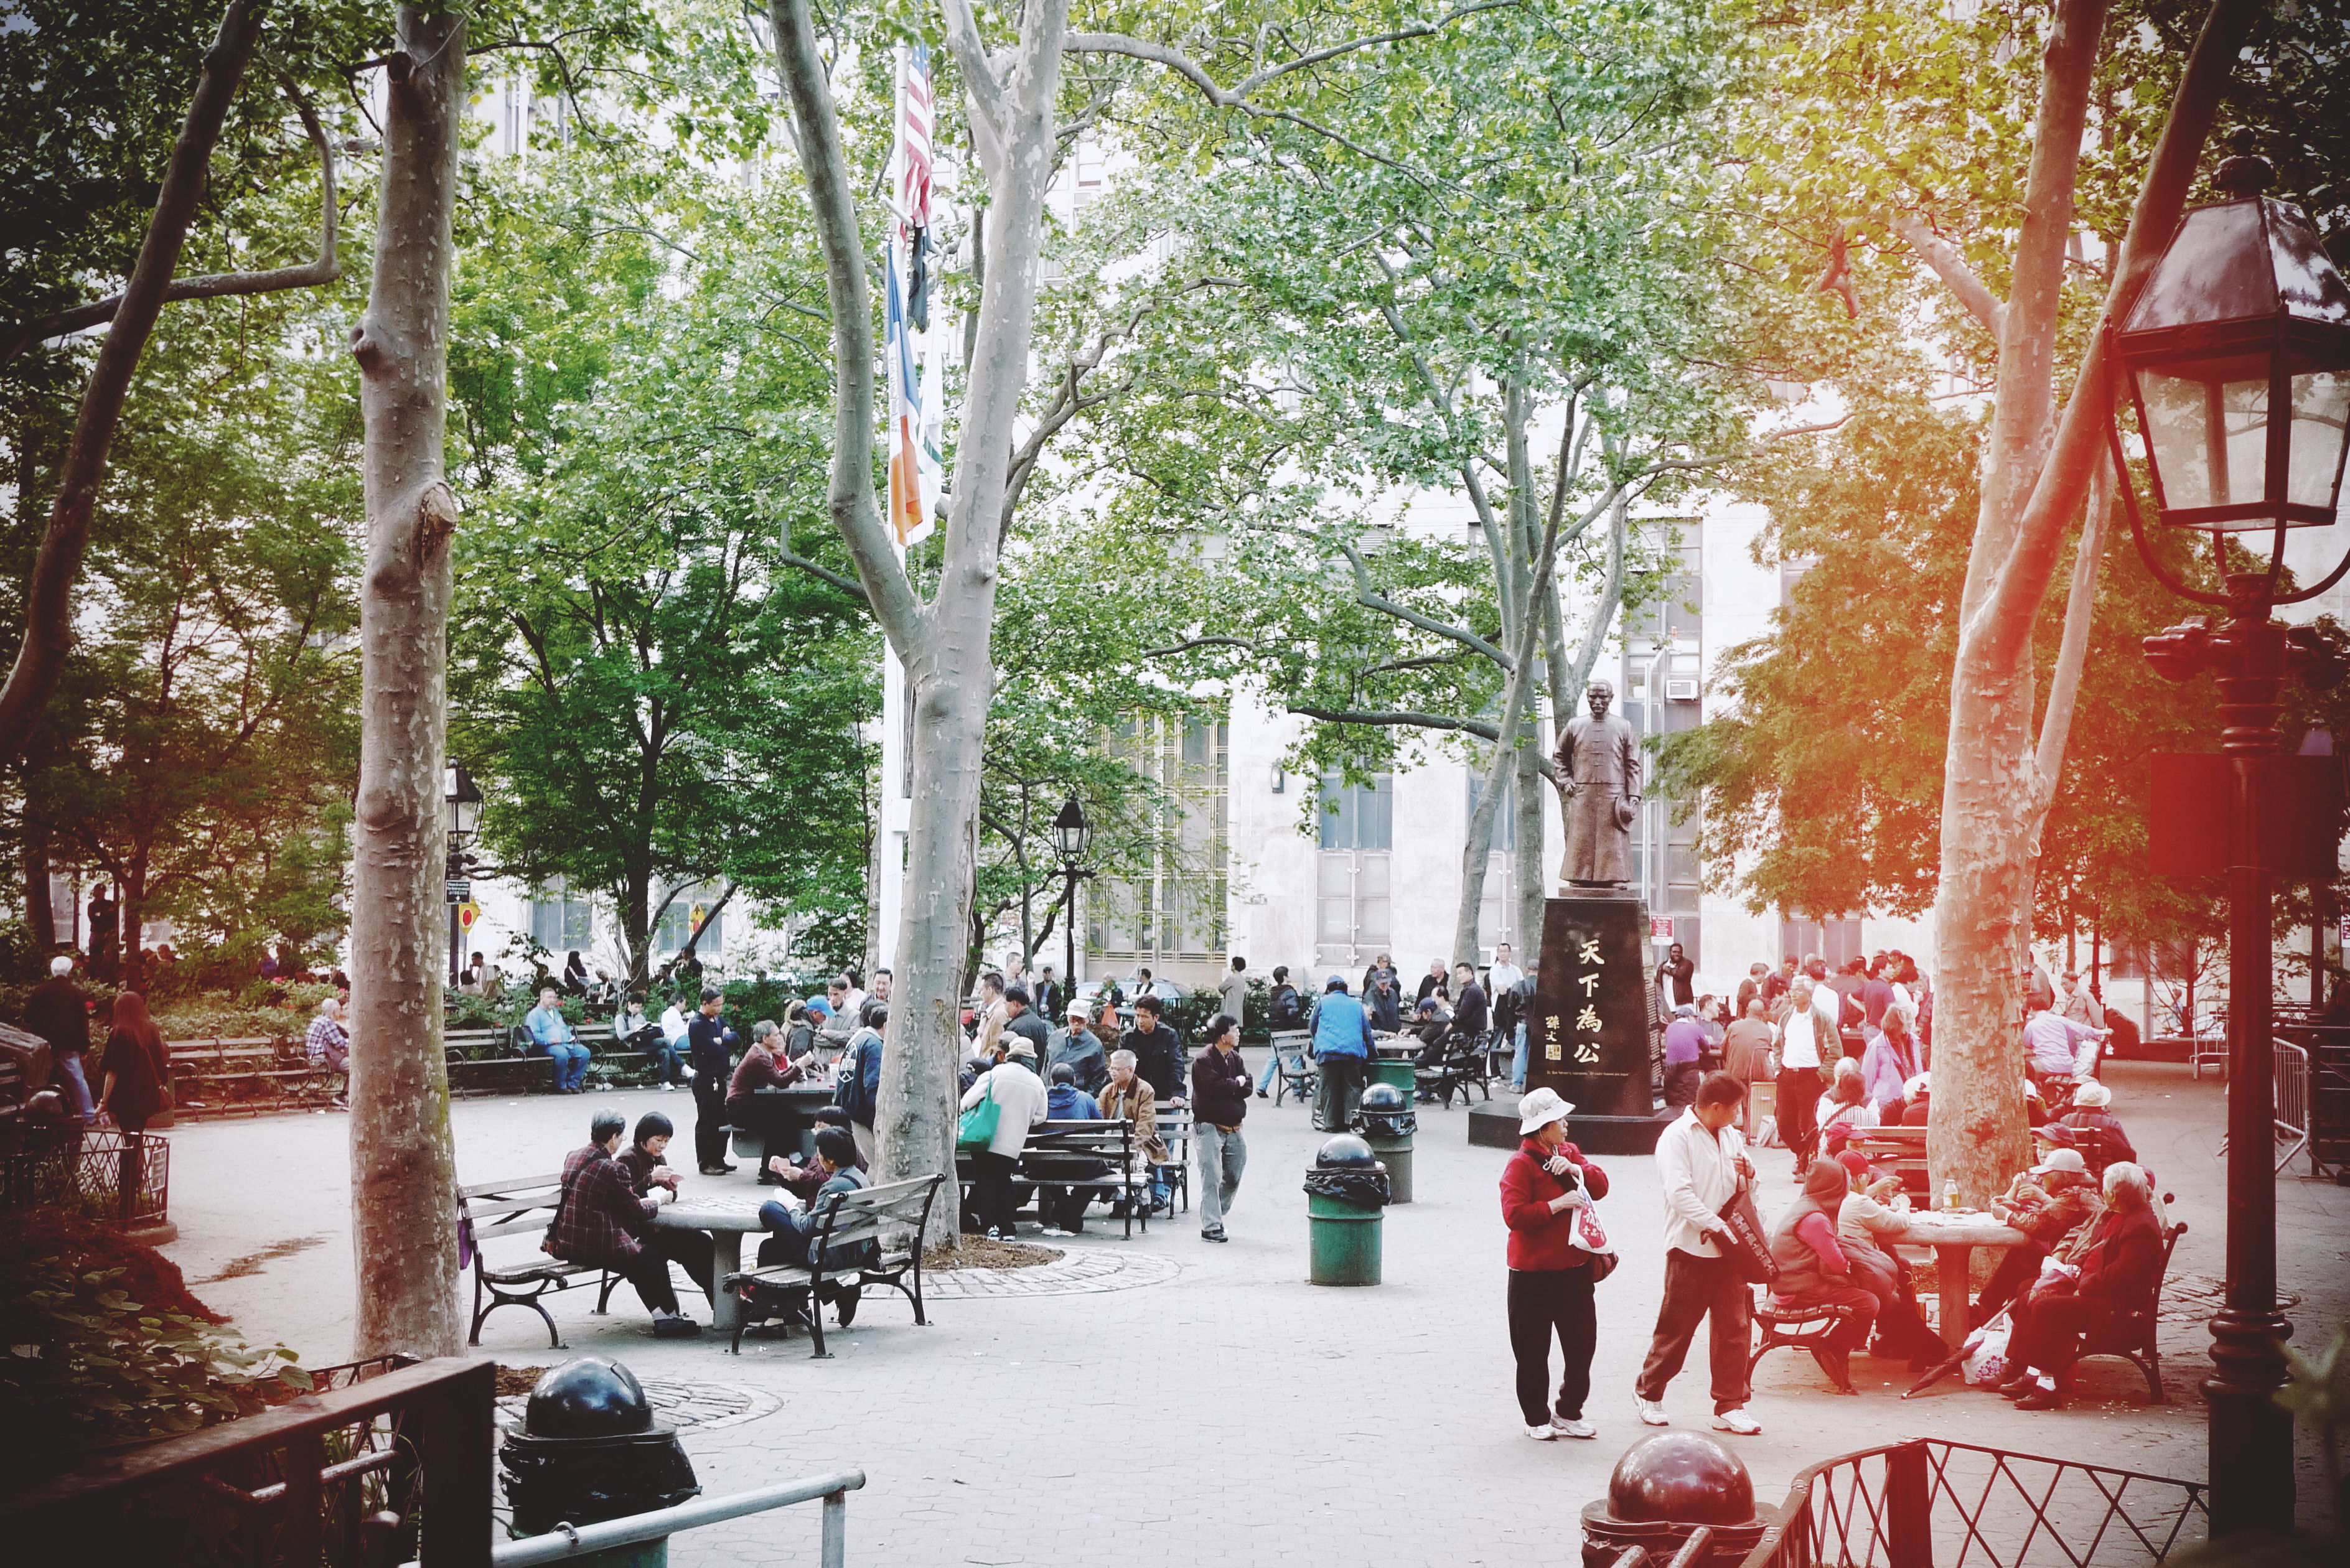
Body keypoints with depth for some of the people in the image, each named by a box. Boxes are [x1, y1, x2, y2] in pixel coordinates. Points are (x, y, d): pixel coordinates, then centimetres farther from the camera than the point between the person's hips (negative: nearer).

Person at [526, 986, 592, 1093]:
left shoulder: (557, 1013, 31)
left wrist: (571, 1037, 15)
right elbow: (535, 1036, -7)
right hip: (548, 1046, -7)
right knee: (562, 1054, -39)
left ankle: (572, 1083, -13)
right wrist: (549, 1040, -21)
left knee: (584, 1052, -18)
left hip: (567, 1044, 7)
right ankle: (560, 1086, -23)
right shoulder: (534, 1014, 5)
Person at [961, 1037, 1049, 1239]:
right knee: (1004, 1183, 15)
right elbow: (1040, 1117, 13)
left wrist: (964, 1109, 9)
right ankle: (1006, 1228, 12)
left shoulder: (995, 1073, -8)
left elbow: (969, 1100, -11)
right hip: (1013, 1144, 3)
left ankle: (990, 1226, -4)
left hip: (987, 1140, -3)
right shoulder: (1037, 1084, 5)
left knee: (985, 1182, 4)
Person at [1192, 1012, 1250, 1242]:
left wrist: (1226, 1089, -14)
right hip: (1209, 1126, -7)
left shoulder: (1235, 1059, 12)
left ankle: (1216, 1216, 26)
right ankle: (1210, 1228, -10)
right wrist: (1236, 1084, -6)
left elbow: (1247, 1089, 1)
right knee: (1212, 1178, -11)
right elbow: (1214, 1087, -22)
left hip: (1233, 1128, 8)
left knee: (1233, 1177, 10)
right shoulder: (1203, 1060, -10)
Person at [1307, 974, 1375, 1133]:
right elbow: (1367, 1032, 19)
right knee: (1353, 1087, 2)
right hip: (1354, 1052, 2)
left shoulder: (1322, 1002, 13)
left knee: (1329, 1089, 1)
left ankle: (1330, 1123, -2)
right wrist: (1370, 1054, 25)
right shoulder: (1357, 1005, 19)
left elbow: (1312, 1027, 20)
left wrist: (1318, 1043, 38)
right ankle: (1353, 1120, -8)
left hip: (1327, 1052, -2)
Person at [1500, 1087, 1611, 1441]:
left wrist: (1577, 1170, -9)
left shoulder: (1569, 1153, 12)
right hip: (1533, 1274, -7)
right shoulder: (1521, 1165, -12)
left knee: (1582, 1345, 9)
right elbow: (1514, 1215, -20)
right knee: (1533, 1352, 3)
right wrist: (1557, 1205, -21)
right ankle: (1537, 1419, 17)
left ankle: (1568, 1413, 23)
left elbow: (1600, 1186, 8)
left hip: (1574, 1268, 7)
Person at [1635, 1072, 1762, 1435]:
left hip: (1729, 1248, 6)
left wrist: (1747, 1176, 0)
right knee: (1677, 1327, 3)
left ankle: (1729, 1407, 7)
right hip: (1690, 1248, -6)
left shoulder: (1731, 1136, 15)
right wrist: (1714, 1225, -24)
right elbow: (1679, 1192, -20)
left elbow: (1745, 1188, 23)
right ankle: (1648, 1392, 22)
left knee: (1735, 1326, 1)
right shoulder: (1677, 1137, -8)